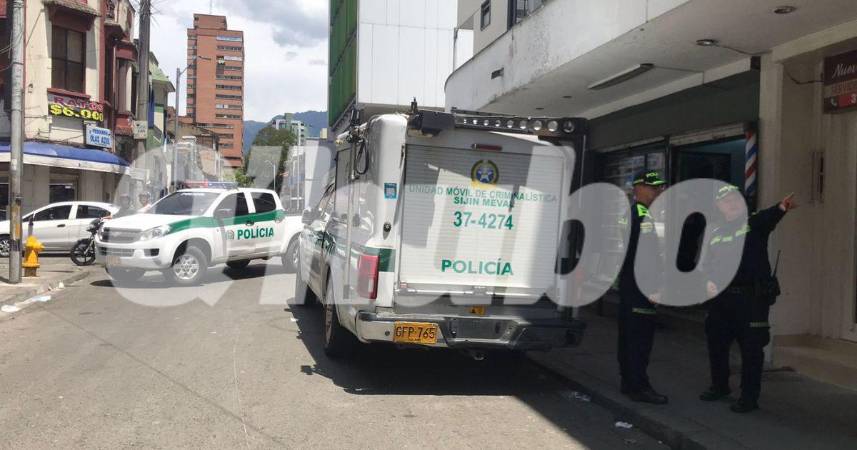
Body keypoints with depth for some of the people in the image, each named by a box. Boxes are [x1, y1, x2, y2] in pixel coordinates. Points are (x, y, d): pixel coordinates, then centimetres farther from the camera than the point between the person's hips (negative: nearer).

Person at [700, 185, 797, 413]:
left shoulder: (755, 223, -2)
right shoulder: (715, 234, 13)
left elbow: (769, 217, -25)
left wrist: (781, 207, -48)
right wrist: (708, 281, -2)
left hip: (752, 297, -5)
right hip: (721, 298, 6)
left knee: (751, 348, 0)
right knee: (716, 343, 16)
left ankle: (749, 396, 13)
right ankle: (719, 386, 36)